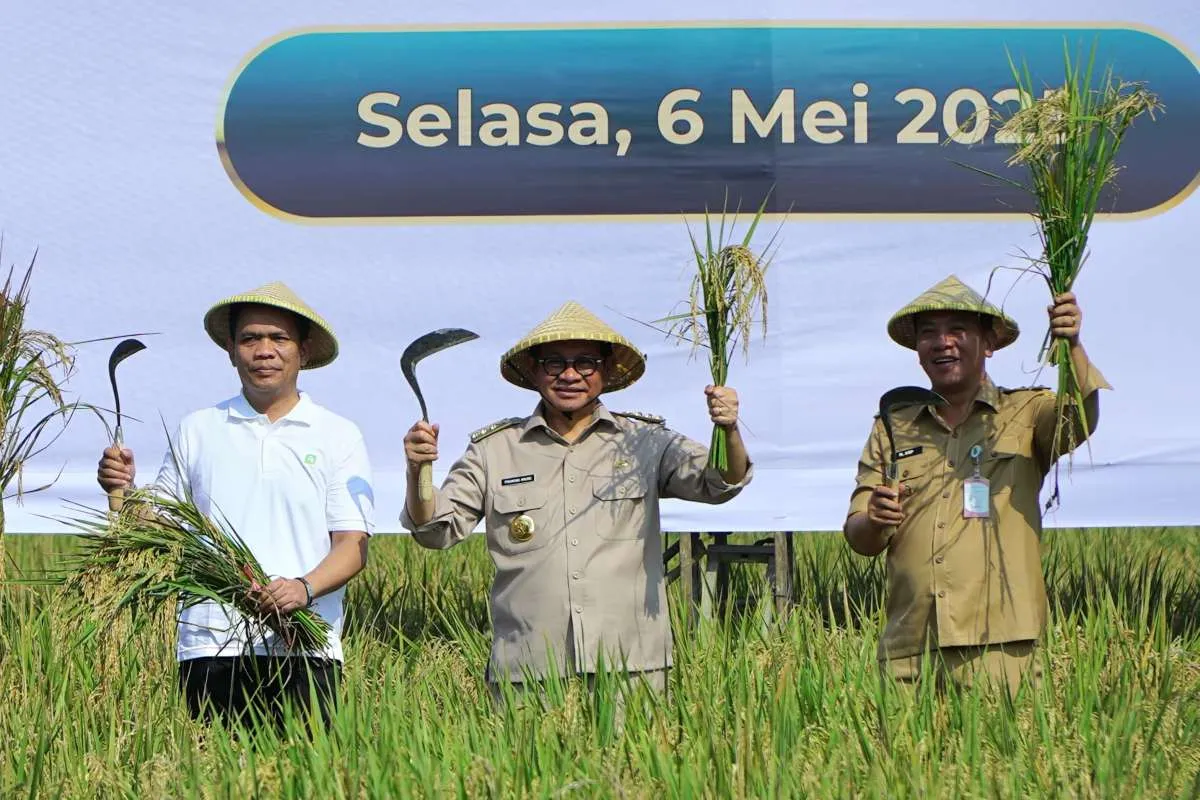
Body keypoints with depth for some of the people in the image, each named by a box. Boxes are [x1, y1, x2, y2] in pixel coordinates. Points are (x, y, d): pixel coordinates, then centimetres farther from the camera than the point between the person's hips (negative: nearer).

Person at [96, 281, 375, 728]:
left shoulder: (339, 436, 8)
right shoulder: (197, 431, 13)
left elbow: (353, 544, 1)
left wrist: (305, 588, -17)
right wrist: (124, 491, -3)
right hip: (210, 647, 1)